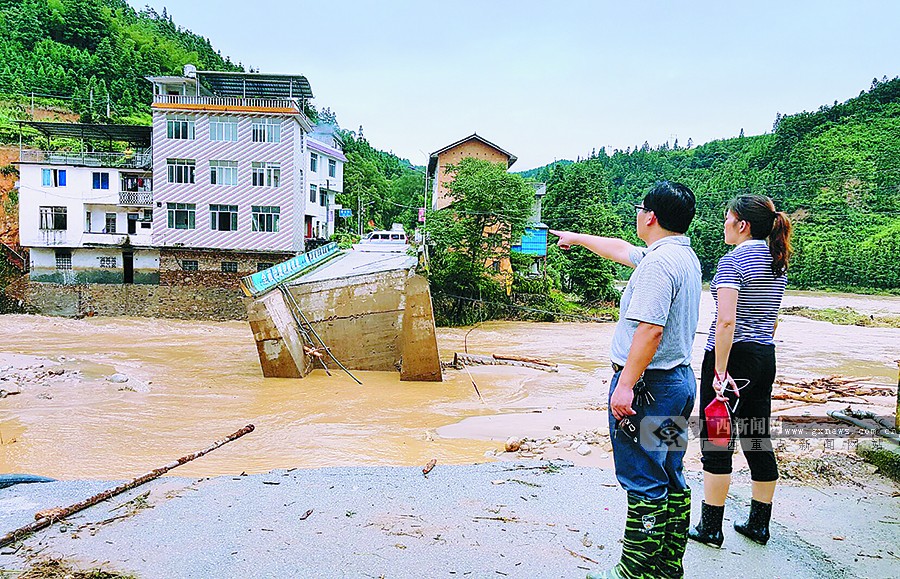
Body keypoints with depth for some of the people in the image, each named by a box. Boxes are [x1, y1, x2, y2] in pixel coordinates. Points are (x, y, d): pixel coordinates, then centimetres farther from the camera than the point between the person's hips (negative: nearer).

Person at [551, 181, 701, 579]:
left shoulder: (659, 262, -18)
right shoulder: (684, 255, 14)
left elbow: (650, 329, -26)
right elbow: (620, 250, 26)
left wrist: (626, 385, -23)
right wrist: (575, 238, 36)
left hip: (648, 385, -10)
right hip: (680, 379, 10)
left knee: (644, 484, -2)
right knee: (670, 480, 17)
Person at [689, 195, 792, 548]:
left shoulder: (733, 260, -15)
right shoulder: (778, 263, 11)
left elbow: (726, 322, -23)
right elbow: (772, 319, 18)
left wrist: (720, 371, -21)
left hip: (732, 355, -8)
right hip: (765, 358, 8)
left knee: (716, 442, 1)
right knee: (758, 440, 15)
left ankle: (710, 528, 11)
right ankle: (759, 525, 27)